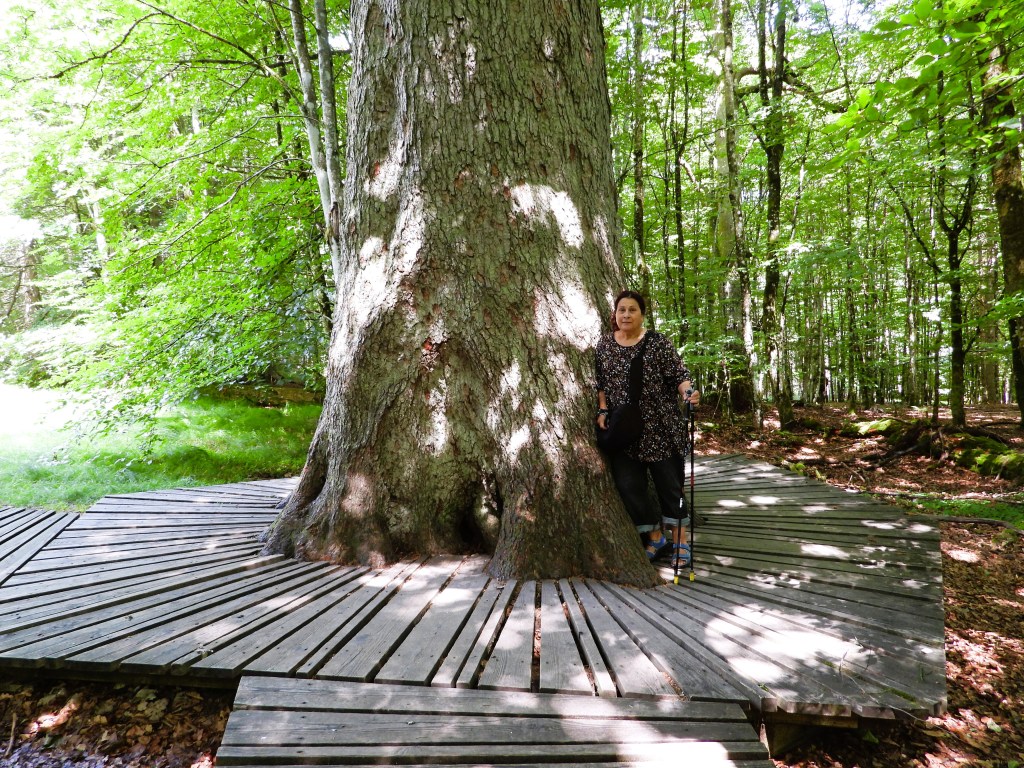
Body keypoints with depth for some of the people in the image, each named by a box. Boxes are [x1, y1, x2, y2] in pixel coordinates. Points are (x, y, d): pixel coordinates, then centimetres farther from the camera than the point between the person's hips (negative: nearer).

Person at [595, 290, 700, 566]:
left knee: (669, 483, 4)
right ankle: (654, 536, 22)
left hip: (660, 427, -3)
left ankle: (679, 540, 18)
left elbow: (679, 375, -7)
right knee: (628, 486, 3)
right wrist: (602, 411, 1)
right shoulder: (604, 345, 7)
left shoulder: (658, 342, -5)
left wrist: (688, 392, -26)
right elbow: (600, 382, 11)